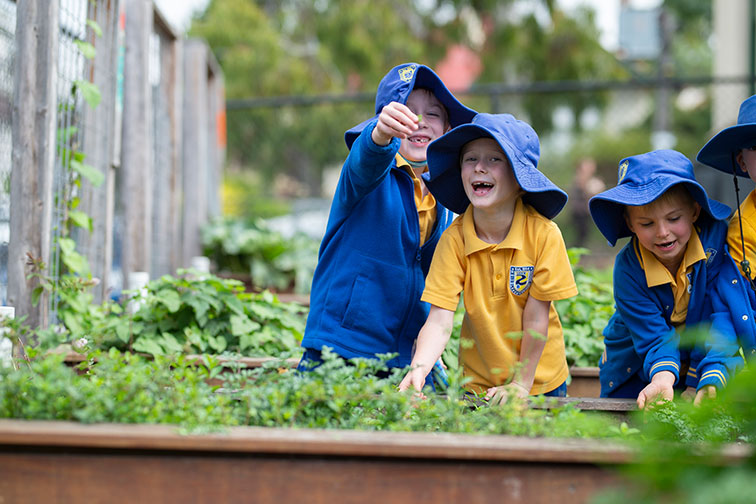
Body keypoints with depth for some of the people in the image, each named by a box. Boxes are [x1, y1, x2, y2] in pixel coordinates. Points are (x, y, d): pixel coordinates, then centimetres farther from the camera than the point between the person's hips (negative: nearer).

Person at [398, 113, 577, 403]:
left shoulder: (543, 234, -20)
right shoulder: (453, 240, -16)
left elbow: (536, 318, -15)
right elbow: (439, 321, -20)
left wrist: (521, 383, -11)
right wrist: (418, 368, -37)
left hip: (540, 379, -1)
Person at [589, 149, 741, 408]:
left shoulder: (715, 237, -19)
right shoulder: (628, 268, -21)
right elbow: (653, 336, -25)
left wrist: (708, 382, -32)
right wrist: (662, 377, -47)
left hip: (699, 367, 0)